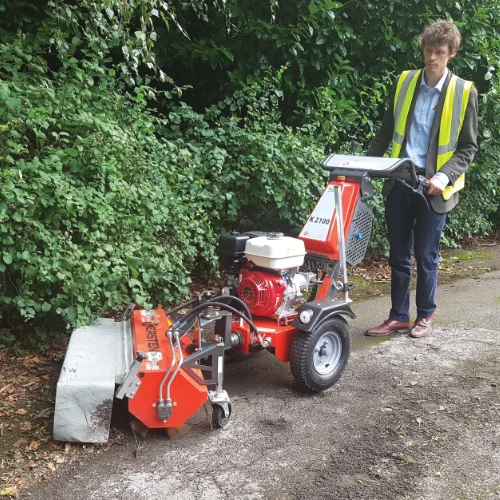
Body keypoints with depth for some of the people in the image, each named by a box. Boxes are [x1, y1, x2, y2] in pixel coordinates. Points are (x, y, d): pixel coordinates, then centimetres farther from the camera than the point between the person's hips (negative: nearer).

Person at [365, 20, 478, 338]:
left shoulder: (465, 92, -1)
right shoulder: (404, 82, 8)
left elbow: (468, 147, -1)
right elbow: (387, 132, 13)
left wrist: (444, 176, -16)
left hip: (433, 187, -3)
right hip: (399, 181, 3)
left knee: (426, 256, 6)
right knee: (398, 255, 8)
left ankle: (426, 315, 24)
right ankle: (399, 316, 20)